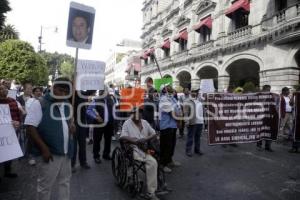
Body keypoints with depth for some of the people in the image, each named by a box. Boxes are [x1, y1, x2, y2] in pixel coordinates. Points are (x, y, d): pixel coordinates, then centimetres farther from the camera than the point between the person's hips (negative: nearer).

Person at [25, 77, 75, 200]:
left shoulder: (67, 105, 8)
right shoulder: (39, 104, -11)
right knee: (45, 186, 8)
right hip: (49, 153, -6)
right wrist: (44, 148, -21)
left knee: (65, 182, 19)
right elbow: (30, 128, -16)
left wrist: (72, 125, -2)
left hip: (66, 152, 7)